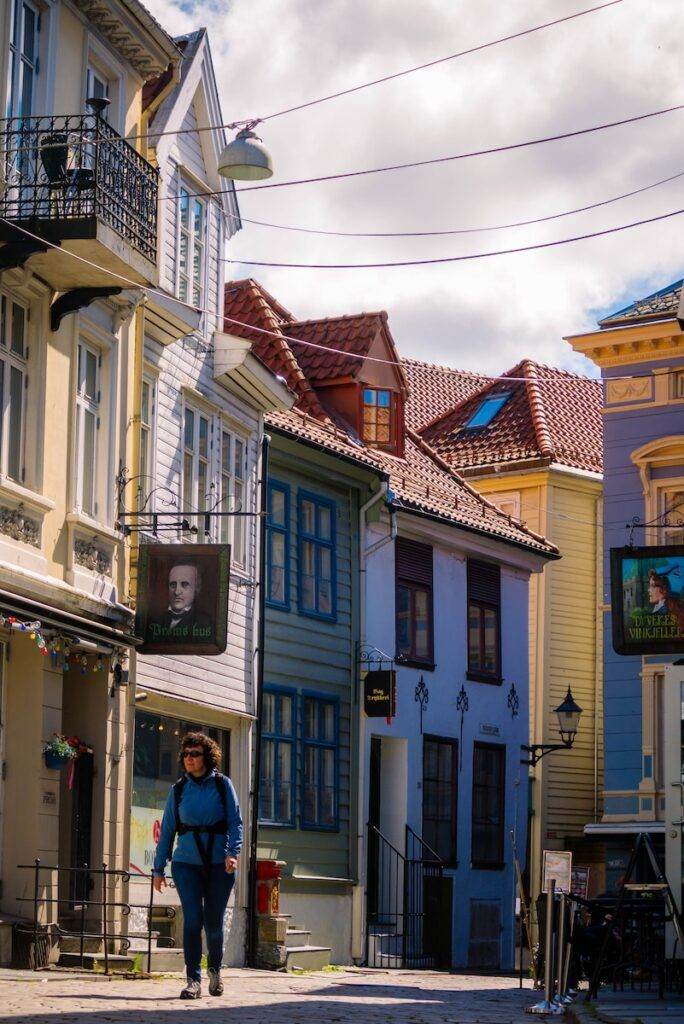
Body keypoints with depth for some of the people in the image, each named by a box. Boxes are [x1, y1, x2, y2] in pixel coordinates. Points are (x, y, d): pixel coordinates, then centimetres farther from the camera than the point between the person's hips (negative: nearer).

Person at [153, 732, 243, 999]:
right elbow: (167, 830, 10)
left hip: (219, 864, -1)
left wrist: (233, 852, -19)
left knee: (213, 922, 5)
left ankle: (215, 969, 30)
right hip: (186, 863, 1)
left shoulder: (222, 784, 2)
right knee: (192, 919, -12)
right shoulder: (178, 789, 8)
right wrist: (158, 868, 8)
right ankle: (193, 980, -7)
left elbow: (236, 822, -3)